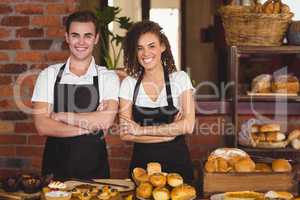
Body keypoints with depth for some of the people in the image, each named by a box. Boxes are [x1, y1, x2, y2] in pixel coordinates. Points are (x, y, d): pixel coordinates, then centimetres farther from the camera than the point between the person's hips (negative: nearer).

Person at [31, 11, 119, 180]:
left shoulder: (108, 77, -1)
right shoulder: (49, 75, 1)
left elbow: (106, 120, -17)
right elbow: (42, 126, -8)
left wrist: (60, 116, -12)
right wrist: (89, 125, -13)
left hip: (94, 167, -1)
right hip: (55, 166, 1)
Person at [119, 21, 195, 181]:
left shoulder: (180, 79, -3)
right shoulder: (129, 84, 0)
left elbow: (188, 126, -14)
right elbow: (125, 134, -6)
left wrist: (141, 130, -14)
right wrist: (170, 133, -12)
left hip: (176, 162, -1)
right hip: (141, 163, 1)